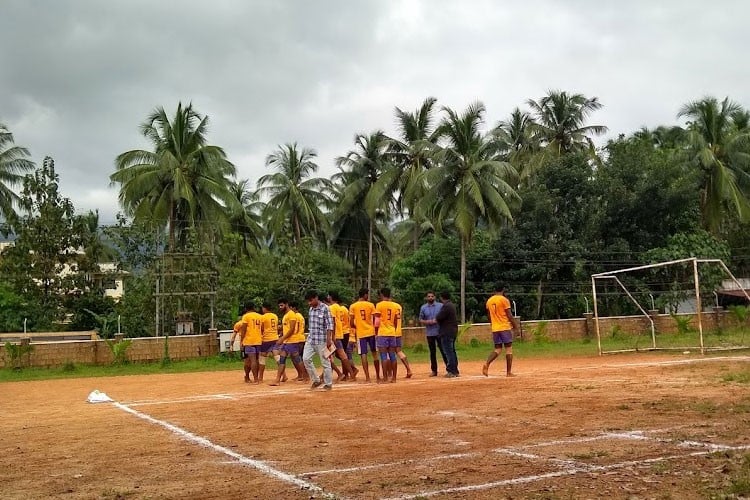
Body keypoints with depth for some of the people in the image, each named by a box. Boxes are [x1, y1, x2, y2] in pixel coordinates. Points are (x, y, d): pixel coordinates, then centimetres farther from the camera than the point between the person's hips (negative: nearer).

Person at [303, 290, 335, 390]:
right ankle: (316, 380, 12)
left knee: (325, 362, 0)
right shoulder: (311, 309, 11)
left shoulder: (325, 308, -10)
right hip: (310, 339, 7)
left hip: (321, 340, -7)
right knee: (306, 359, -1)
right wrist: (309, 335, 18)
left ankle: (328, 384, 11)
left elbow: (329, 325, -13)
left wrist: (329, 339, -19)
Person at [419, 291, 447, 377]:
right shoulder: (423, 307, 7)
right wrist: (427, 322, -12)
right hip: (429, 333, 2)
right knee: (432, 352, 8)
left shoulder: (440, 306, 1)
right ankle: (434, 370, 14)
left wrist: (437, 320, -16)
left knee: (443, 350, -5)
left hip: (440, 332, -2)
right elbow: (420, 319, 9)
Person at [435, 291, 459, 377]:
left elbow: (438, 318, -18)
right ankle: (455, 371, 18)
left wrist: (436, 317, 4)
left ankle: (451, 371, -6)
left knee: (448, 352, -7)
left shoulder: (446, 306, -17)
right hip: (453, 331, 10)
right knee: (452, 351, 14)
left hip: (446, 332, -10)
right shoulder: (452, 305, 15)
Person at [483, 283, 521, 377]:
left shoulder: (489, 301, 9)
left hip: (495, 329, 5)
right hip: (505, 327, -5)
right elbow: (509, 315, -10)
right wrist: (516, 325, 1)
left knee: (497, 350, 11)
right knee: (509, 349, 3)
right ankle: (508, 372, 2)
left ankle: (487, 364, -13)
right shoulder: (504, 300, -9)